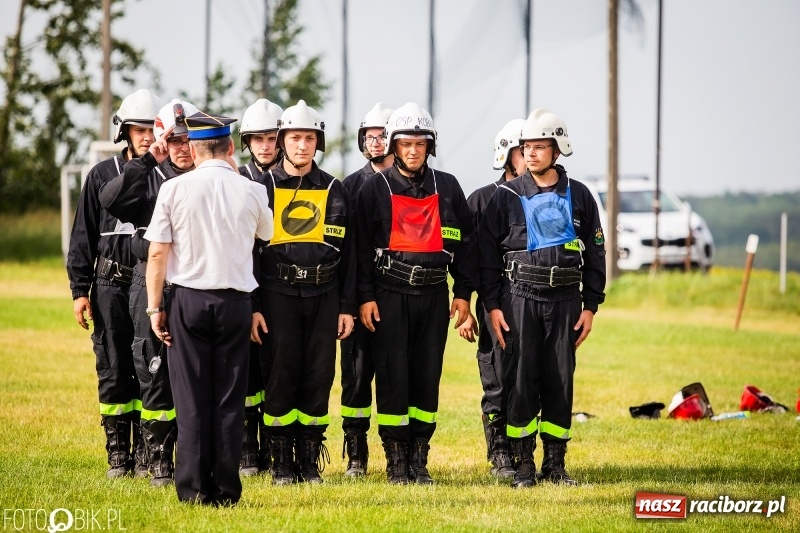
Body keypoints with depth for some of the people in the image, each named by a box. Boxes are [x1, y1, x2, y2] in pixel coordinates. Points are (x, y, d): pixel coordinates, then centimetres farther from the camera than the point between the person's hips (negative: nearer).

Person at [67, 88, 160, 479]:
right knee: (114, 371, 2)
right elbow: (83, 237, 7)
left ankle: (146, 455, 9)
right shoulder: (102, 175, 5)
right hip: (112, 286, 0)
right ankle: (118, 456, 9)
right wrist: (79, 289, 1)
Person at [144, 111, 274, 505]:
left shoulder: (174, 189, -4)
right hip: (235, 301, 1)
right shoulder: (251, 192, 0)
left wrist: (155, 307, 1)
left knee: (192, 398, 2)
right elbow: (268, 235, 20)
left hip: (188, 299, -1)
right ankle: (226, 489, 4)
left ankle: (194, 488, 1)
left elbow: (157, 253, -6)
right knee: (230, 398, 5)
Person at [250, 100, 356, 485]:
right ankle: (281, 463, 6)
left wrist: (347, 307, 4)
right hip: (278, 295, -2)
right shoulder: (264, 187, 2)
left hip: (323, 295, 2)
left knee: (319, 378, 2)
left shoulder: (334, 190, 9)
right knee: (280, 377, -2)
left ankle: (310, 461, 10)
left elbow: (347, 253, 10)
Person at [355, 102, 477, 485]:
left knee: (428, 375, 3)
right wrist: (366, 297, -5)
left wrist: (463, 292, 7)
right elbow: (362, 246, 1)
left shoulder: (447, 187, 10)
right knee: (392, 375, -4)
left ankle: (419, 459, 10)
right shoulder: (375, 188, 2)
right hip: (390, 293, -2)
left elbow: (465, 241, 13)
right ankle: (396, 460, 2)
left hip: (433, 293, 3)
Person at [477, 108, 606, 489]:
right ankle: (522, 464, 2)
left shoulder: (579, 197, 8)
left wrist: (590, 306, 6)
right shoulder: (507, 197, 3)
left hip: (565, 299, 2)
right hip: (519, 297, -2)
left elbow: (595, 254, 11)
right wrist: (492, 305, -4)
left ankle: (555, 463, 10)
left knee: (560, 380, 3)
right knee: (520, 379, -4)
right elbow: (486, 252, 3)